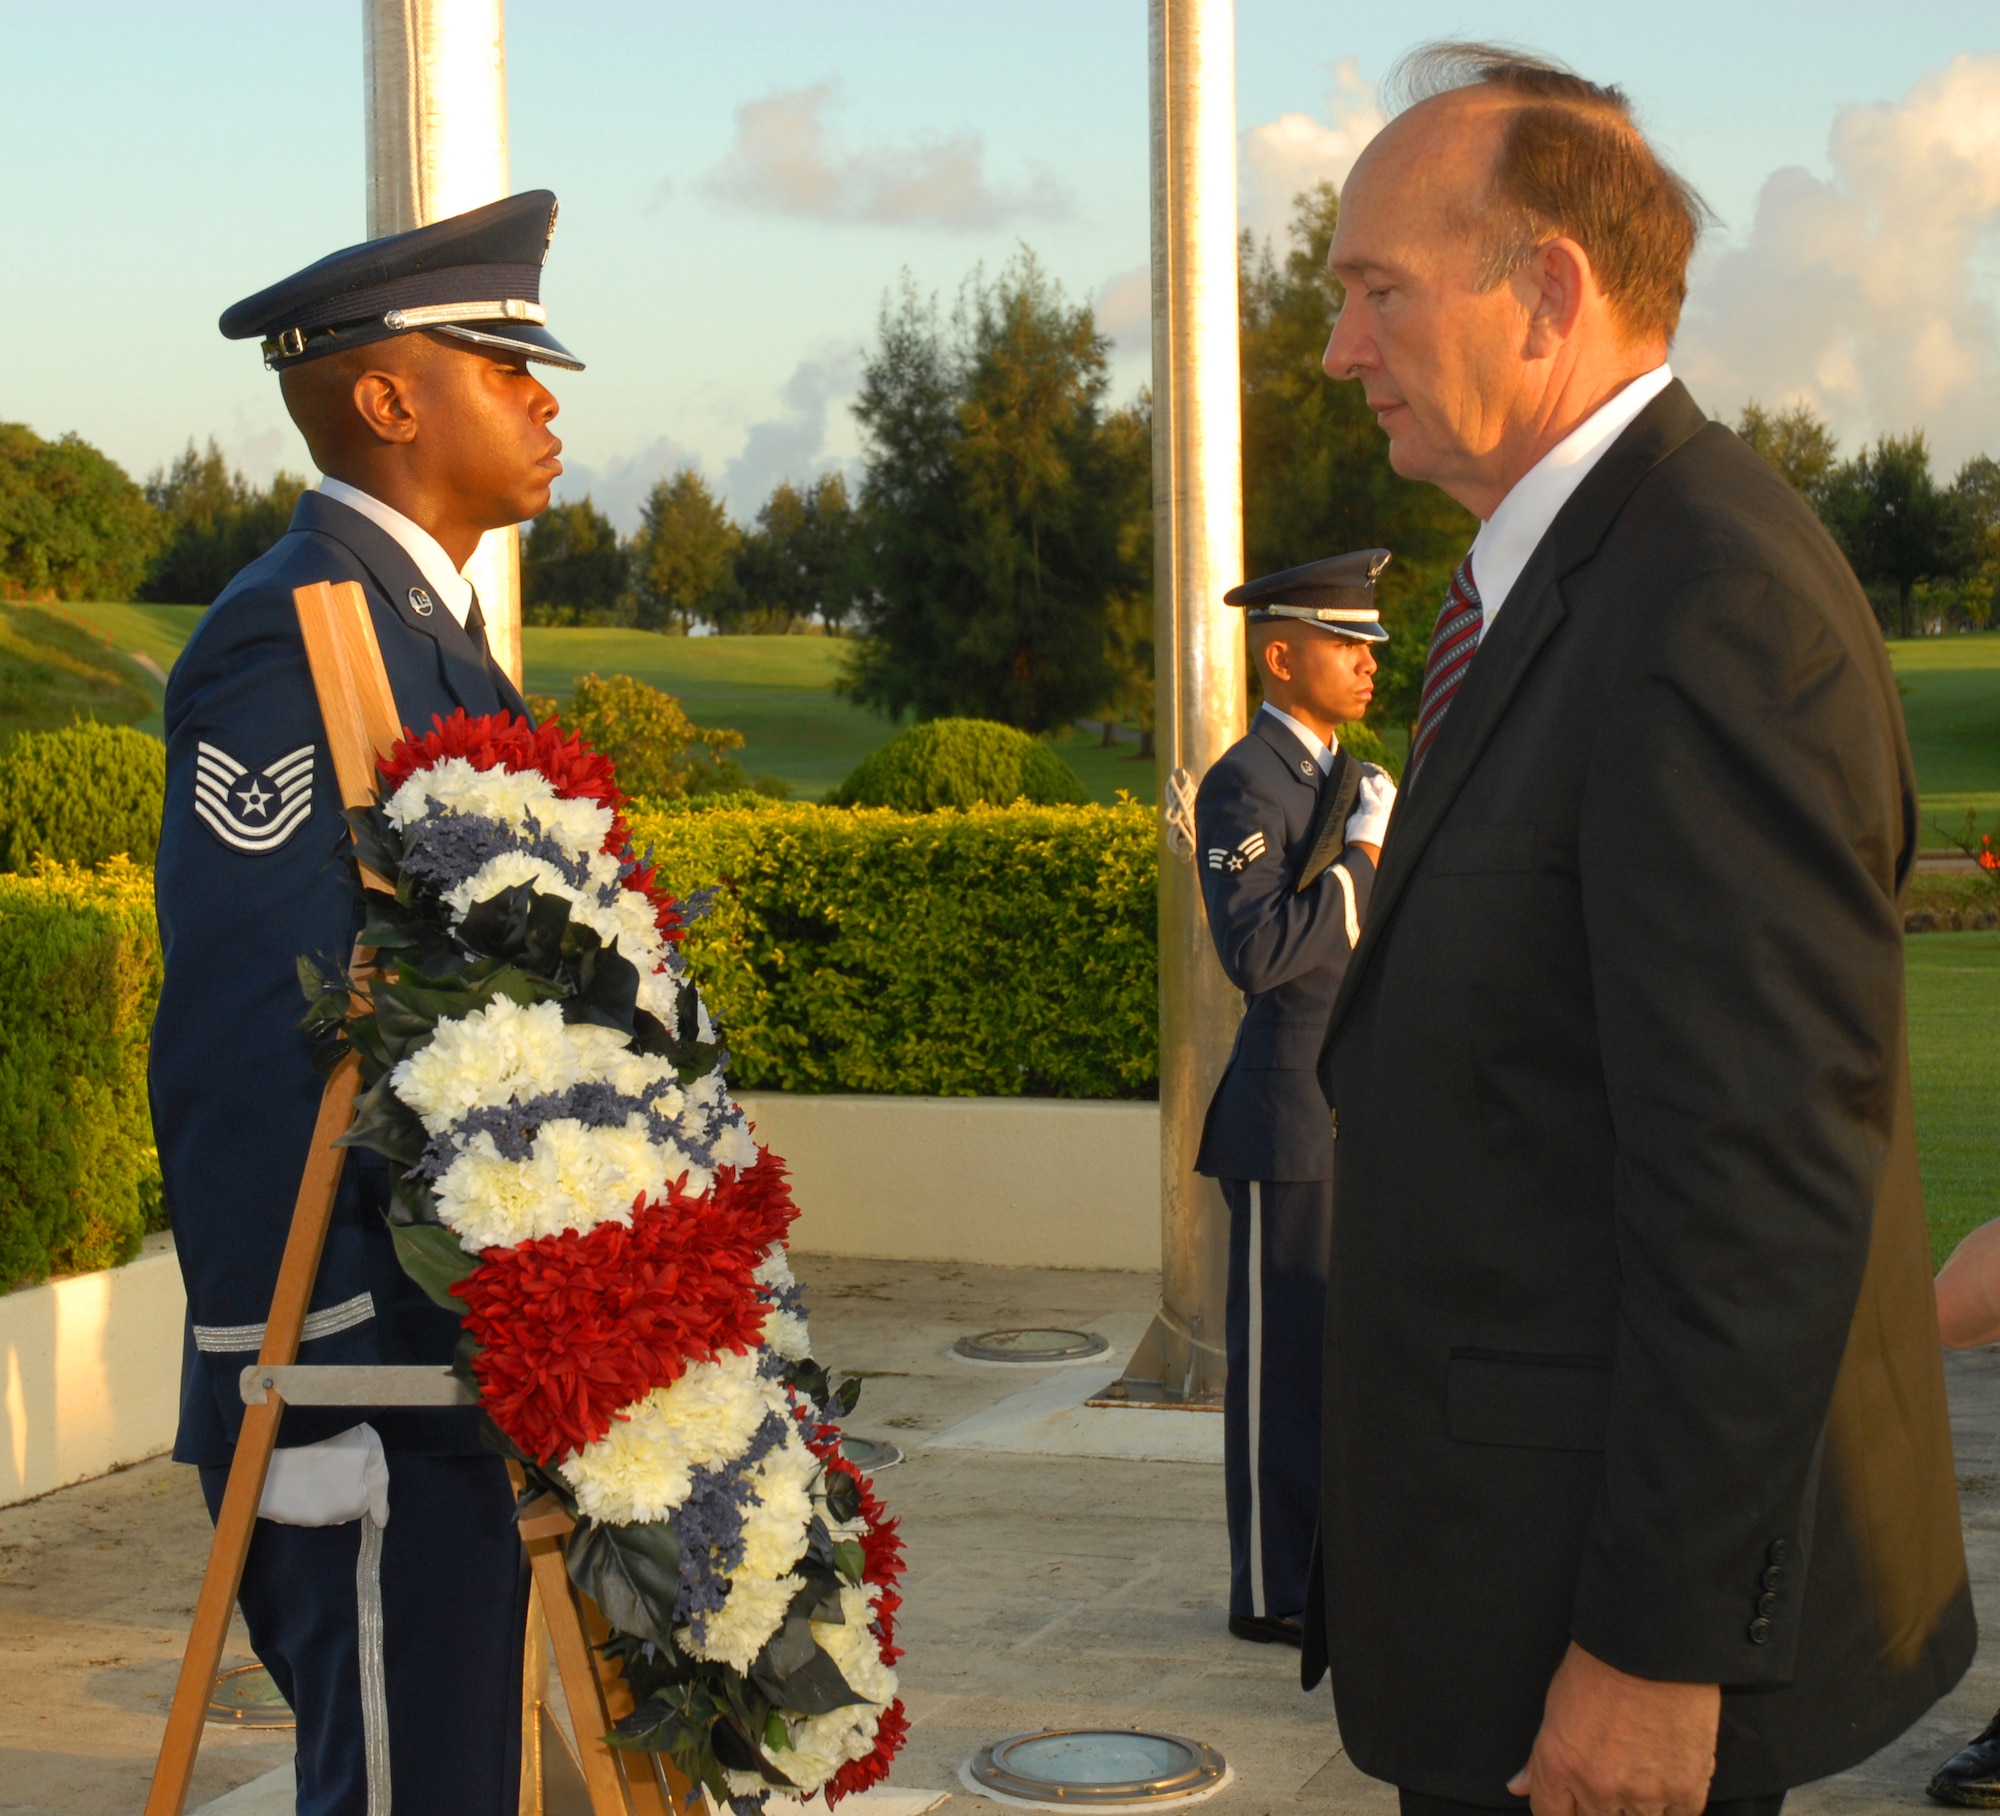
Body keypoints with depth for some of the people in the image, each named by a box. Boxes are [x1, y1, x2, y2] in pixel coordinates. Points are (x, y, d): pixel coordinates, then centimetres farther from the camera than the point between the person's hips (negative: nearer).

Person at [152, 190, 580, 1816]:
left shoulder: (429, 627, 17)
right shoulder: (287, 639, -14)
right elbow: (240, 1051, -20)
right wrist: (301, 1408, -22)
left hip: (464, 1362, 10)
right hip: (367, 1381, -10)